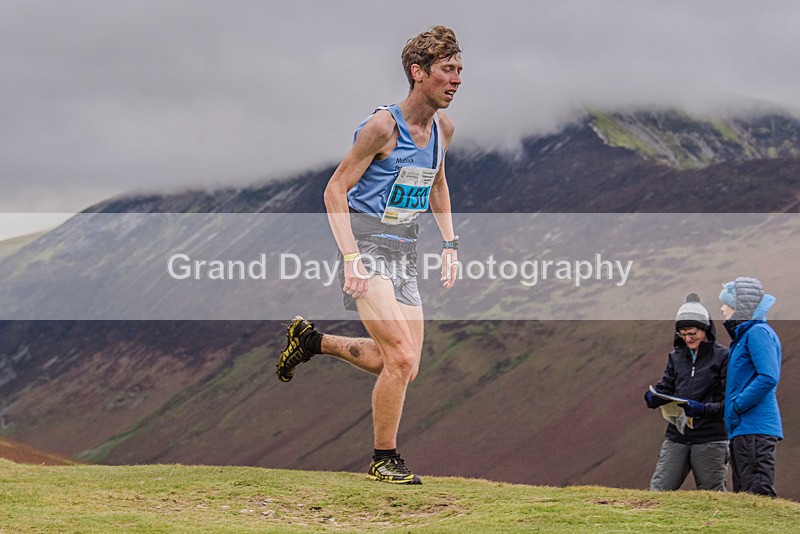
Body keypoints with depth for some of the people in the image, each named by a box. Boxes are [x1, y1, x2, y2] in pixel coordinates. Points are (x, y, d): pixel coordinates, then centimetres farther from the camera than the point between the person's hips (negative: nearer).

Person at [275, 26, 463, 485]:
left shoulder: (443, 128, 6)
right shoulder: (383, 126, -16)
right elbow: (335, 191, -13)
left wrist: (450, 244, 15)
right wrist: (352, 258, -21)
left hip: (405, 254, 8)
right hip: (369, 247, -8)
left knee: (404, 366, 7)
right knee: (401, 357, -17)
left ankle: (314, 340, 27)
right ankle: (385, 458, 0)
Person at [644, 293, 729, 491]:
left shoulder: (722, 356, -3)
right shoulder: (676, 357, 14)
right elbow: (666, 387, 15)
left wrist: (704, 409, -21)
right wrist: (653, 398, -8)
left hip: (710, 439, -5)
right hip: (676, 436, 5)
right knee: (658, 490, -1)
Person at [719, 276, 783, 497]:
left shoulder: (758, 332, -11)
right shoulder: (743, 334, 20)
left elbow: (768, 378, -22)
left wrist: (737, 406, -18)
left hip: (755, 429, -11)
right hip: (742, 429, 11)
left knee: (758, 493, -13)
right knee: (743, 493, 11)